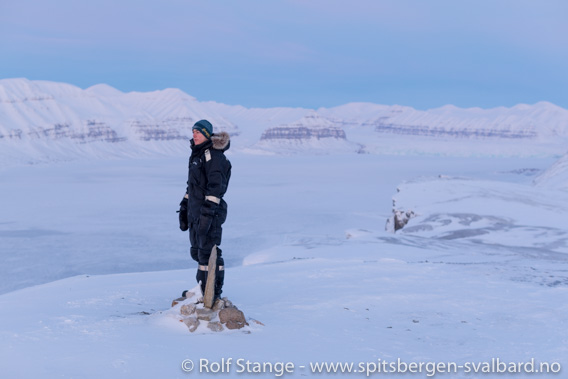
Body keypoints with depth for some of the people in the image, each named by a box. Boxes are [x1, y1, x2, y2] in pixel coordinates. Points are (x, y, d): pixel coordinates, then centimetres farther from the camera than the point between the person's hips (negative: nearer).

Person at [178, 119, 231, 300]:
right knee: (197, 251, 16)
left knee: (208, 252, -9)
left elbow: (216, 185, -21)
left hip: (210, 211, -10)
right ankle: (203, 288, 27)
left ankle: (214, 292, -3)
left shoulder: (213, 154, -13)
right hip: (195, 211, 10)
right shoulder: (197, 154, 17)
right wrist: (184, 206, 23)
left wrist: (208, 210, -26)